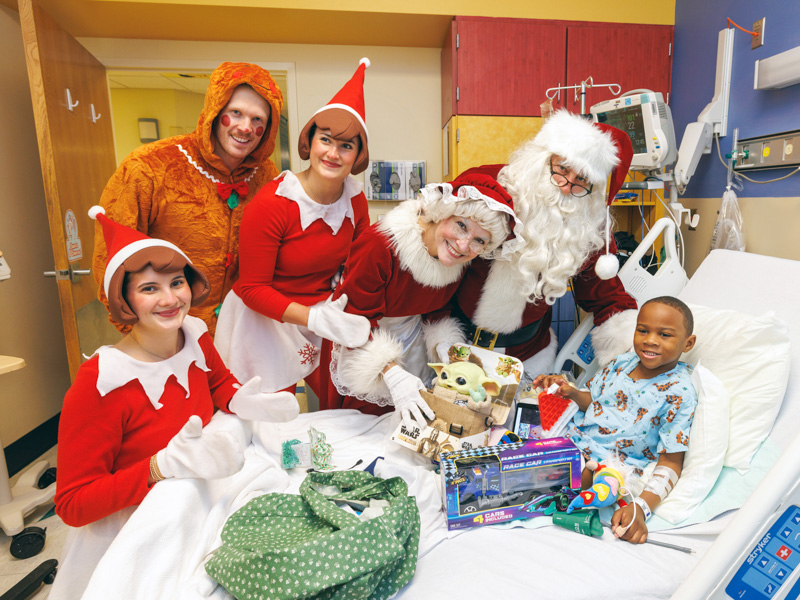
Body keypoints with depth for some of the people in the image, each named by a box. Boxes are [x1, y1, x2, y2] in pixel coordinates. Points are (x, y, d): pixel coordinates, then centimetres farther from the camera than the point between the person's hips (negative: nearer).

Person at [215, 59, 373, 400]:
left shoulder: (355, 200, -5)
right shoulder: (270, 204, -23)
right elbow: (252, 289, -19)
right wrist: (315, 318, -31)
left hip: (327, 311, 5)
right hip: (267, 321, -4)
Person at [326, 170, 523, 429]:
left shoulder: (461, 262, -14)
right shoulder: (381, 246, -34)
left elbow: (437, 308, 2)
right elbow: (352, 318, -28)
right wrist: (391, 373, -34)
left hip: (412, 338, 4)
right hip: (360, 346, -4)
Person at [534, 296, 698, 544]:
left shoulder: (680, 393, -13)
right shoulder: (623, 362, 4)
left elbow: (671, 463, -14)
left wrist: (641, 507, -28)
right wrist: (571, 392, -4)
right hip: (574, 437, 6)